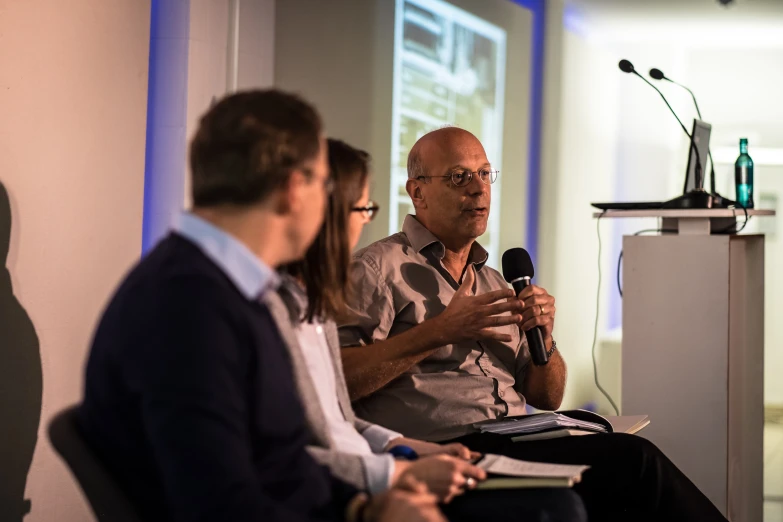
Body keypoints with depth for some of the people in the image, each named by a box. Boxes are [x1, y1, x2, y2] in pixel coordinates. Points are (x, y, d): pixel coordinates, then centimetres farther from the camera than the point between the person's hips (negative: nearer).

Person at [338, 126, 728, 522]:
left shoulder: (495, 283, 24)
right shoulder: (379, 268, 3)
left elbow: (547, 398, 23)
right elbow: (340, 375, -13)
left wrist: (542, 341, 2)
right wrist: (440, 331, -15)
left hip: (518, 445, 7)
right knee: (634, 461, -21)